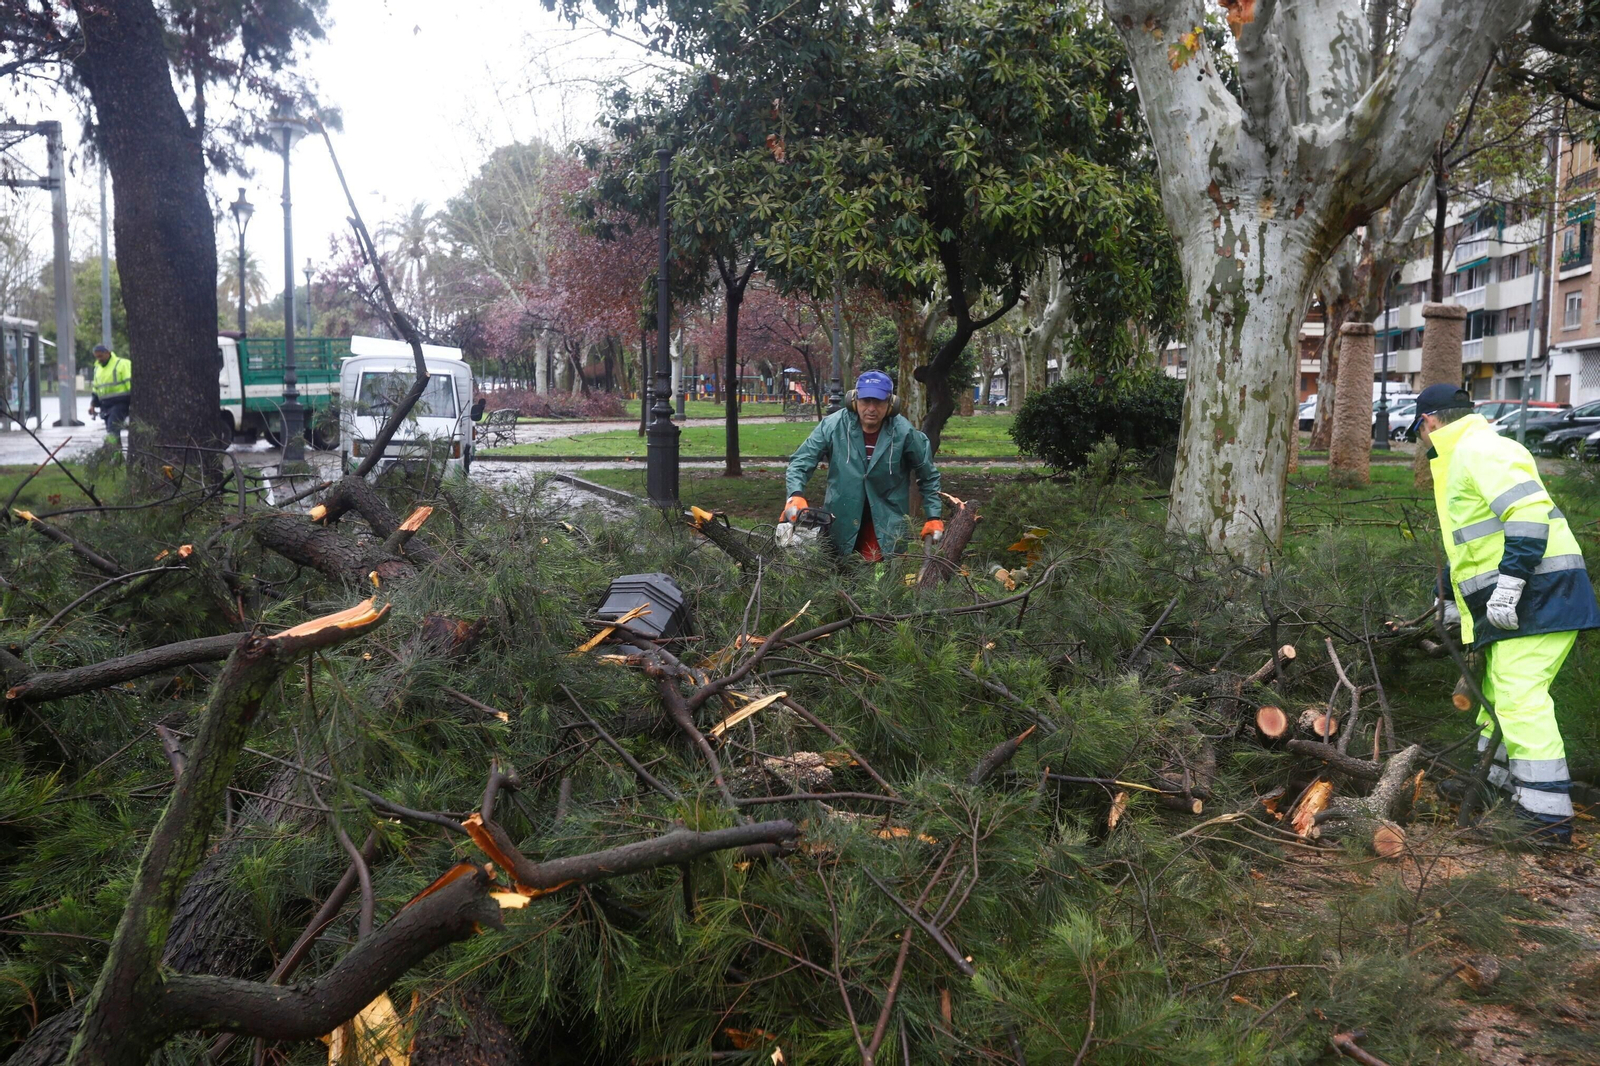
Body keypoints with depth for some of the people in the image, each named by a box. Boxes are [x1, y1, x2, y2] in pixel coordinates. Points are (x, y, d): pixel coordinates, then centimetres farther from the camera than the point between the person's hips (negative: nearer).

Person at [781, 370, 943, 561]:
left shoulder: (905, 432, -13)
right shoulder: (833, 425, -15)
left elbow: (928, 476, 1)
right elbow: (801, 461, -10)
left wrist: (934, 516, 0)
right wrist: (795, 495, -27)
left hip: (886, 522, -1)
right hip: (840, 519, 1)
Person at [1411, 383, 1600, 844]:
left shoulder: (1479, 449, -11)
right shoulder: (1463, 458, 23)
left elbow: (1530, 512, -25)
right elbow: (1472, 540, 32)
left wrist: (1508, 583, -28)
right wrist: (1449, 597, 37)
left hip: (1536, 594, -11)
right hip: (1507, 602, 11)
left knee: (1519, 695, -15)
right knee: (1497, 690, 18)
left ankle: (1548, 815, -14)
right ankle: (1496, 783, 30)